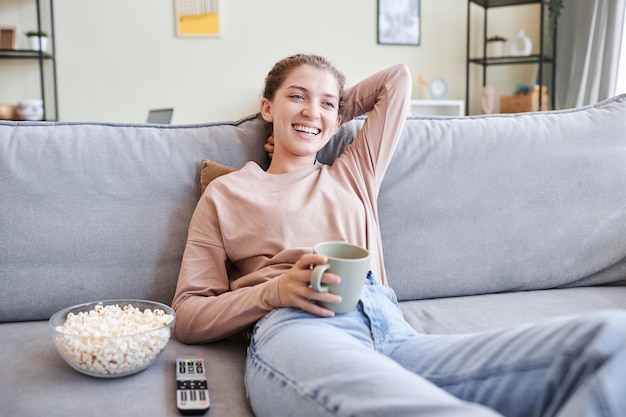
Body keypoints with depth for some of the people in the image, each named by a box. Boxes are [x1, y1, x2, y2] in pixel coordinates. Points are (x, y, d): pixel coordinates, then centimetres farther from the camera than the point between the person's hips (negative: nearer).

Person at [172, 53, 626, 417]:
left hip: (392, 333, 6)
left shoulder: (354, 174, 29)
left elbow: (397, 77, 41)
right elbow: (188, 315, 12)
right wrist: (277, 290, -5)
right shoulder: (225, 193, 21)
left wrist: (335, 109, 41)